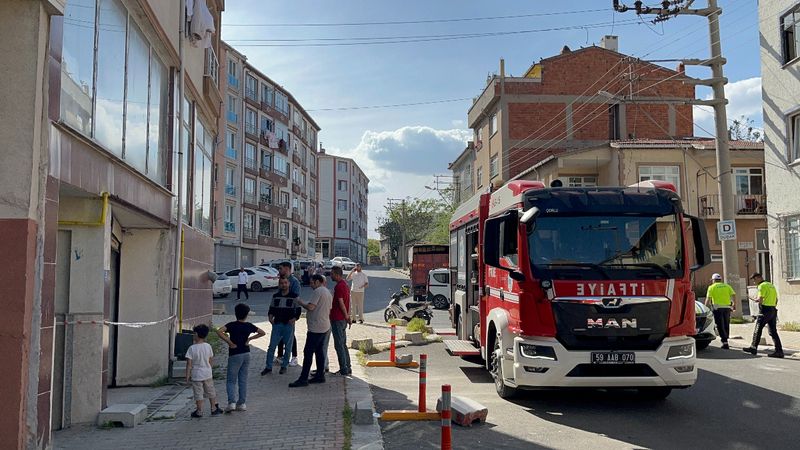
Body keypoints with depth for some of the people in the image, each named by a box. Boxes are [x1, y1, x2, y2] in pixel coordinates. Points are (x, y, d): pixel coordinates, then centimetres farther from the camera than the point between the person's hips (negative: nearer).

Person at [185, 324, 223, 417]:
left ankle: (199, 411, 12)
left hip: (196, 375, -4)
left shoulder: (192, 348, -15)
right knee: (210, 392, 16)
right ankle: (214, 409, 24)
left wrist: (187, 375, -5)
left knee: (198, 394, 6)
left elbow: (189, 364, -14)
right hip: (207, 373, 4)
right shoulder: (208, 346, -4)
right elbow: (210, 361, 5)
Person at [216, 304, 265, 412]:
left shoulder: (232, 325, -9)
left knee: (231, 381, 3)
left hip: (234, 355, -4)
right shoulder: (249, 326, 2)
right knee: (243, 380, 11)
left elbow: (219, 331, -24)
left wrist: (229, 342, -17)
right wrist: (250, 338, 7)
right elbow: (262, 333, 10)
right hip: (246, 354, 4)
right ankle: (242, 403, 14)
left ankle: (232, 402, -11)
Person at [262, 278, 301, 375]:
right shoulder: (275, 296, 9)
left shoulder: (294, 297, 0)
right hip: (277, 324, 2)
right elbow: (272, 309, 16)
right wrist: (270, 317, -3)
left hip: (289, 325, -2)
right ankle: (268, 367, 9)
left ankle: (284, 366, 20)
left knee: (288, 347, 5)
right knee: (272, 346, 0)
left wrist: (294, 319, -15)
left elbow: (298, 310, 1)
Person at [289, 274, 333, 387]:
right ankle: (320, 375, 19)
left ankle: (303, 379, -8)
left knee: (308, 352, -8)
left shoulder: (317, 291, -14)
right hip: (325, 326, 10)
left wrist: (300, 302, -6)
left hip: (316, 327, -10)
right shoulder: (328, 292, 16)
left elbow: (310, 307, -21)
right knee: (319, 351, 16)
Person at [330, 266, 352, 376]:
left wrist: (346, 316, -10)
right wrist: (348, 315, 16)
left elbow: (341, 303, -19)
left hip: (337, 319, -10)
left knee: (339, 345, -4)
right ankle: (347, 368, 20)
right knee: (343, 344, 15)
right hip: (343, 319, 10)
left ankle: (344, 369, -1)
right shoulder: (345, 284, 14)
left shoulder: (339, 286, -17)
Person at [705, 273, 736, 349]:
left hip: (718, 308, -4)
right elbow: (733, 295, 3)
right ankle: (725, 341, 26)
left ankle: (725, 342, -11)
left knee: (720, 326, -2)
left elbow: (708, 299, -6)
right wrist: (734, 304, 11)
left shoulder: (712, 287, 2)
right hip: (727, 308, 4)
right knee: (726, 325, 16)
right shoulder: (727, 286, 13)